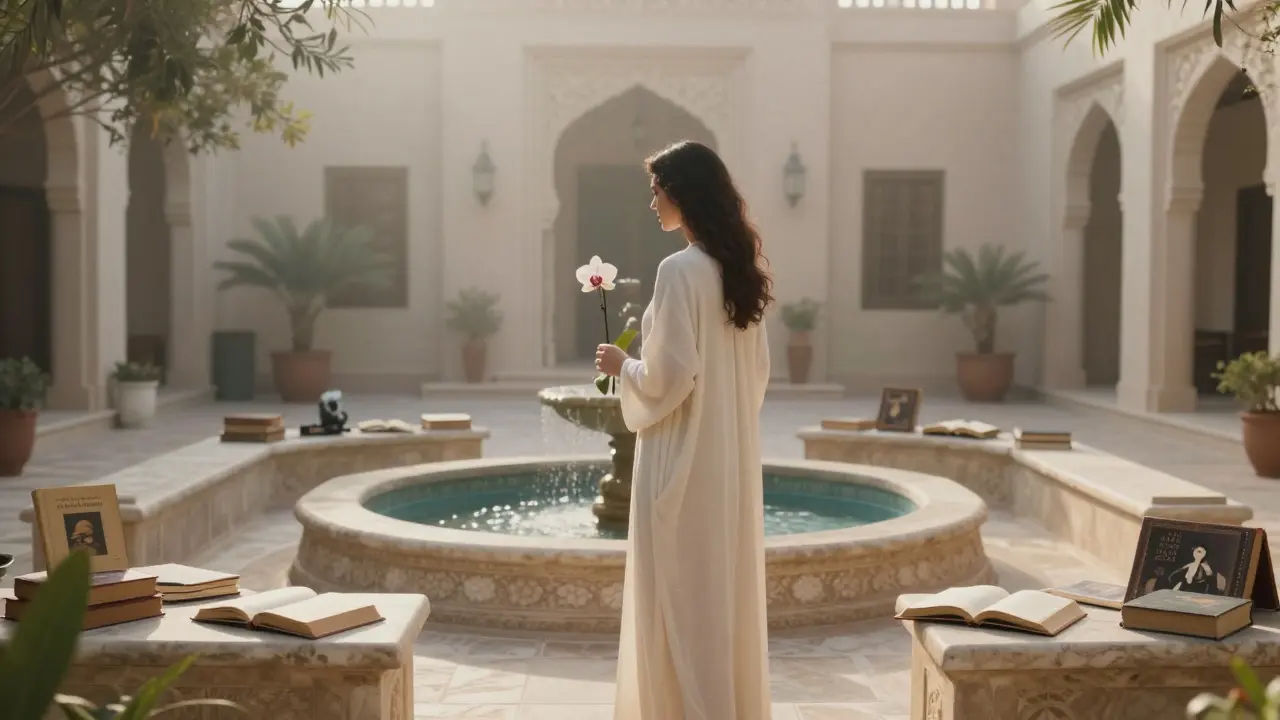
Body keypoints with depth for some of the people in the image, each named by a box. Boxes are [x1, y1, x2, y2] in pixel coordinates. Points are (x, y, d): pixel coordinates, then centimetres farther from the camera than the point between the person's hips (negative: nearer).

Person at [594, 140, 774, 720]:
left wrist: (622, 365, -1)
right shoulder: (740, 269, 9)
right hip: (732, 453, 8)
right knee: (726, 584, 15)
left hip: (685, 456, -8)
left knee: (682, 593, 2)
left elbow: (668, 377, -19)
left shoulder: (680, 270, -17)